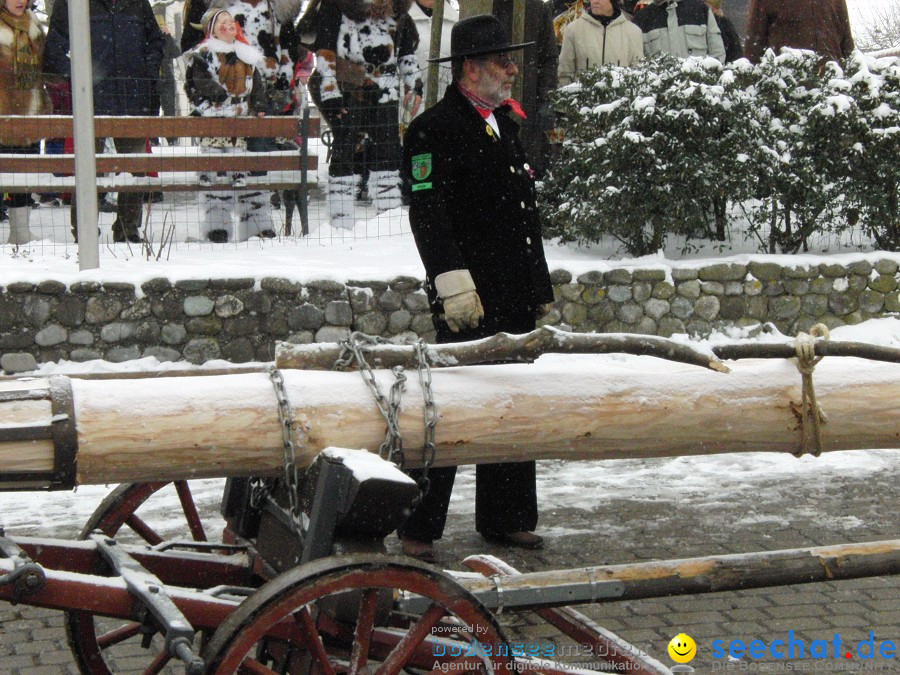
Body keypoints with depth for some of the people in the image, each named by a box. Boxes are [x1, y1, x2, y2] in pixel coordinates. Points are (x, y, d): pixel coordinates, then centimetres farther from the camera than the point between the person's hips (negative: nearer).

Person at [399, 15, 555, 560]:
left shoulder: (505, 125, 19)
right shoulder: (434, 129, -8)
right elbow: (427, 212, -17)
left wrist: (542, 288, 22)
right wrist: (454, 283, -25)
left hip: (515, 299, 9)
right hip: (468, 299, -9)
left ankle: (505, 518, 24)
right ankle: (418, 528, 4)